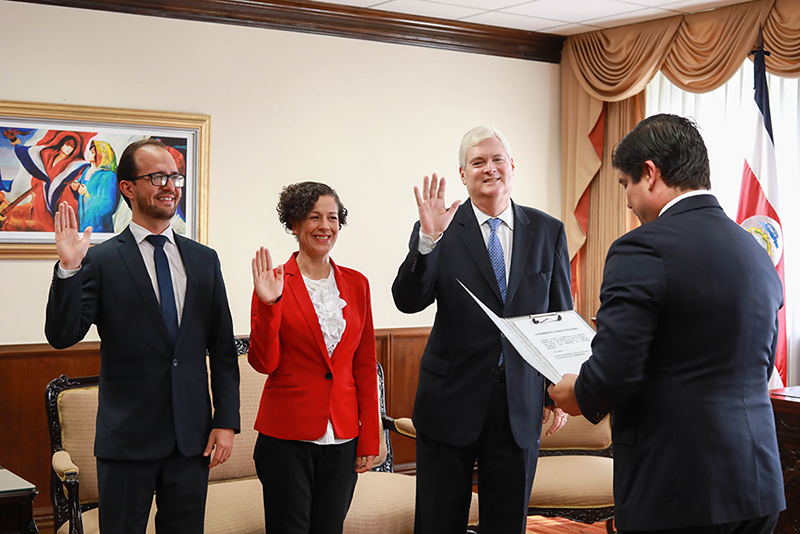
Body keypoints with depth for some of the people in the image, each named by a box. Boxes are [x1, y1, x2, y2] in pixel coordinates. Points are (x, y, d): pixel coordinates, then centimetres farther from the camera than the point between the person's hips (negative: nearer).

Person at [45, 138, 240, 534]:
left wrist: (226, 421, 3)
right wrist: (69, 268, -23)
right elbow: (62, 336, -10)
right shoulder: (100, 260, -4)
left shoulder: (204, 260, 9)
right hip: (128, 438, -3)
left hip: (192, 438, 4)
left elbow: (223, 349, 9)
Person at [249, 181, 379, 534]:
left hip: (342, 439, 3)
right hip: (287, 438, -3)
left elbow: (365, 366, 9)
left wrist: (369, 437, 5)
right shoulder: (275, 283, -3)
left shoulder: (356, 284, 8)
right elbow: (263, 362, -7)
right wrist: (268, 304, -20)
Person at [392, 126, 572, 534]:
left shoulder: (548, 232, 5)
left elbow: (561, 317, 9)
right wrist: (427, 240, -27)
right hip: (452, 401, -2)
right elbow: (408, 300, -13)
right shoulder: (442, 230, -2)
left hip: (521, 404, 2)